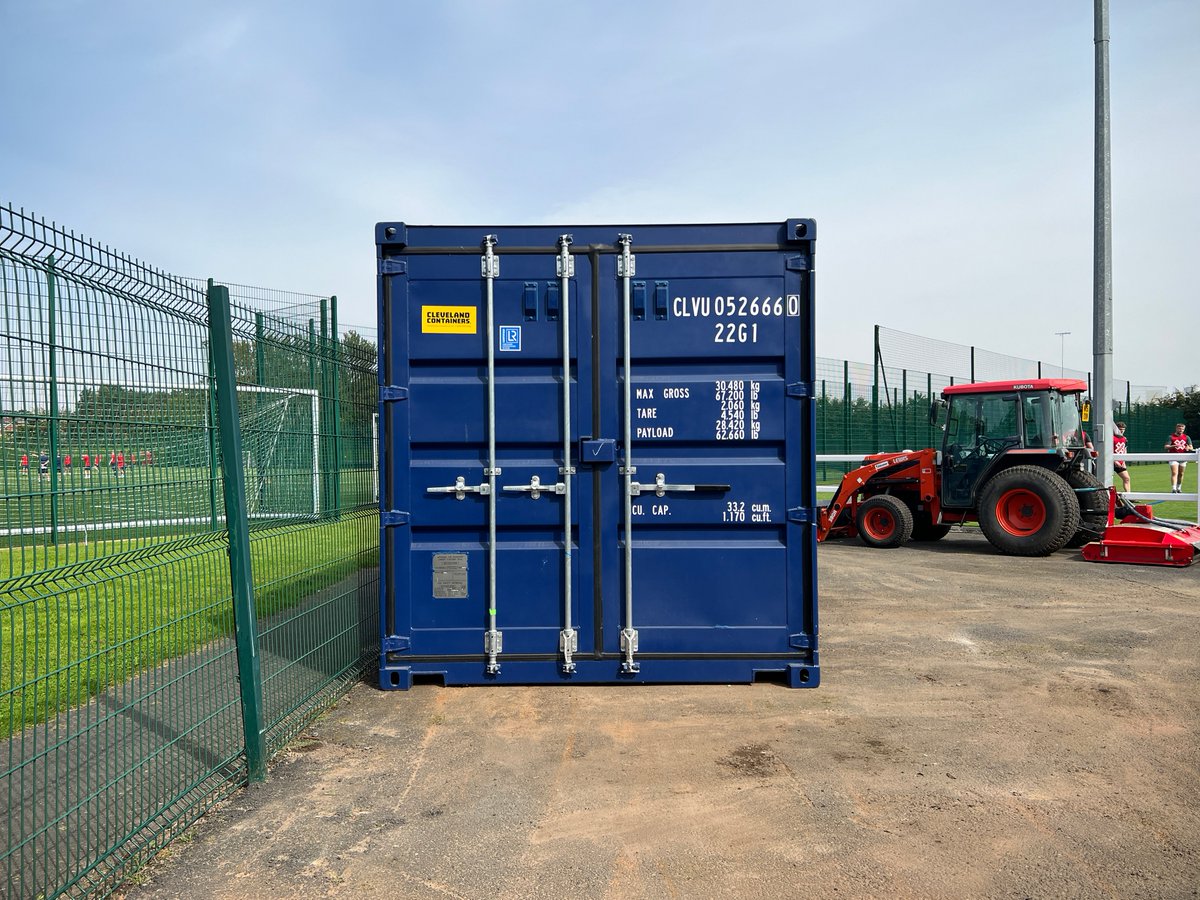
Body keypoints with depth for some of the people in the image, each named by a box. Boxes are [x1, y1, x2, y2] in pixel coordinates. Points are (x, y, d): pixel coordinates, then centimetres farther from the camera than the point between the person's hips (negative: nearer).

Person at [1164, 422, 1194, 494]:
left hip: (1183, 458, 4)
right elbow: (1165, 447, -7)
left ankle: (1179, 488, 24)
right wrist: (1173, 446, -27)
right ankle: (1173, 489, -19)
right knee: (1174, 473, -13)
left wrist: (1188, 448, -19)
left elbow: (1191, 448, 5)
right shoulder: (1171, 437, 0)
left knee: (1181, 474, 11)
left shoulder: (1186, 437, 10)